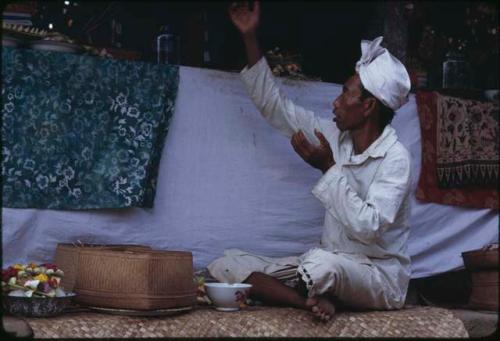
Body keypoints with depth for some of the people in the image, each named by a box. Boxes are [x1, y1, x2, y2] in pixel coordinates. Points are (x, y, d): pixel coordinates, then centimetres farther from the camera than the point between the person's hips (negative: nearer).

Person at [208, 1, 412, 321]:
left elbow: (368, 227, -28)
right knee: (226, 265, -7)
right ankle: (313, 301, -23)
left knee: (321, 263, -43)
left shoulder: (395, 158, -16)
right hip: (333, 264, 8)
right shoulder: (337, 136, 5)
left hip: (378, 276, -7)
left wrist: (329, 168, -22)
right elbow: (276, 106, 10)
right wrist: (250, 38, 5)